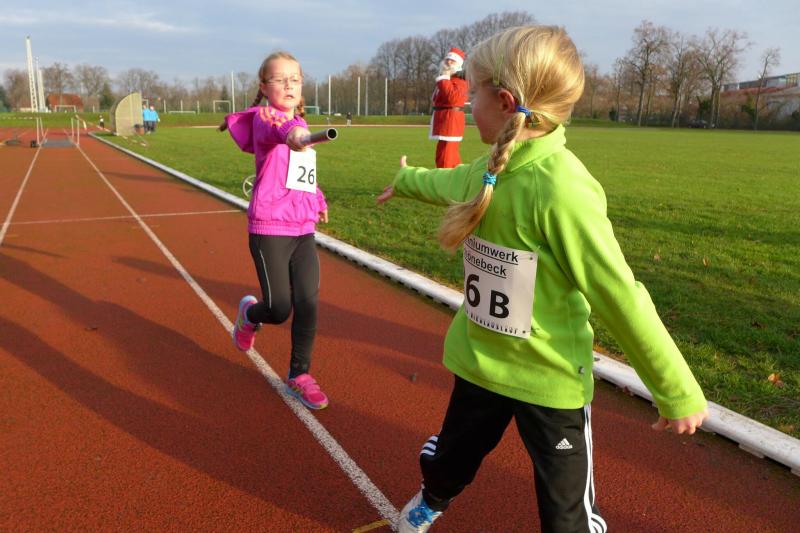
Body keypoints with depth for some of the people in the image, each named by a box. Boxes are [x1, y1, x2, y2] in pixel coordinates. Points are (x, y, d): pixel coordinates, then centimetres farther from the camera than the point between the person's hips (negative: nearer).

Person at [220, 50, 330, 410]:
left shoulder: (301, 124, 15)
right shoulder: (263, 117, -7)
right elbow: (272, 128, -34)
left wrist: (317, 198, 20)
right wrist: (289, 131, -55)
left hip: (303, 230, 6)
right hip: (269, 230, -6)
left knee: (308, 304, -1)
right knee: (279, 310, -4)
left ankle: (299, 375, 17)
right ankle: (249, 313, 33)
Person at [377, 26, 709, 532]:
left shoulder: (561, 189, -28)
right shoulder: (490, 169, -4)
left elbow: (621, 298, -24)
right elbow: (447, 183, 20)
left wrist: (679, 391, -16)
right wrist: (405, 180, 41)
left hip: (550, 379, -6)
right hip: (480, 363, 7)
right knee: (445, 464, 27)